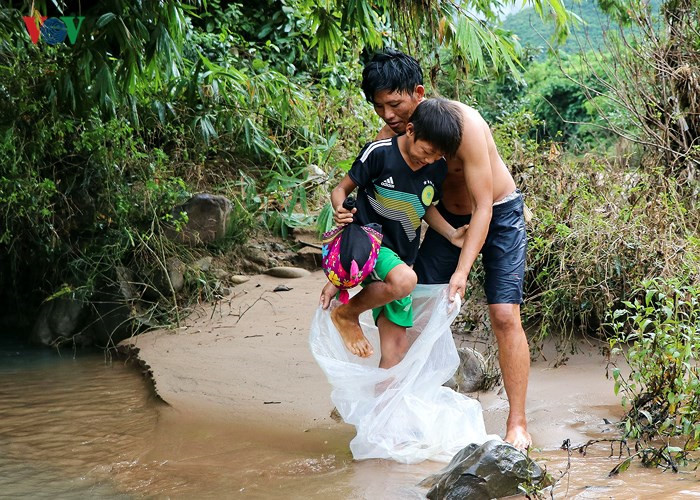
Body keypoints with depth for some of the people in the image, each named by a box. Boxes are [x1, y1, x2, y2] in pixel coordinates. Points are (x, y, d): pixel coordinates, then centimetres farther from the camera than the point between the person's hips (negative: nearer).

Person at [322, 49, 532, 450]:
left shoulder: (463, 123, -33)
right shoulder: (390, 136, -17)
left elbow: (483, 206, -31)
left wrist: (462, 271, -40)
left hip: (499, 214, -5)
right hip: (448, 216, 5)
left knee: (505, 316, -14)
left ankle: (518, 425, -7)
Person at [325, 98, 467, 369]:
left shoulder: (438, 169, 0)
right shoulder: (379, 153, -15)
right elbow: (341, 190, -5)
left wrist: (452, 234, 2)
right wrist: (341, 211, -27)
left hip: (401, 259, 6)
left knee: (396, 345, 1)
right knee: (404, 280, -36)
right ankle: (346, 313, -10)